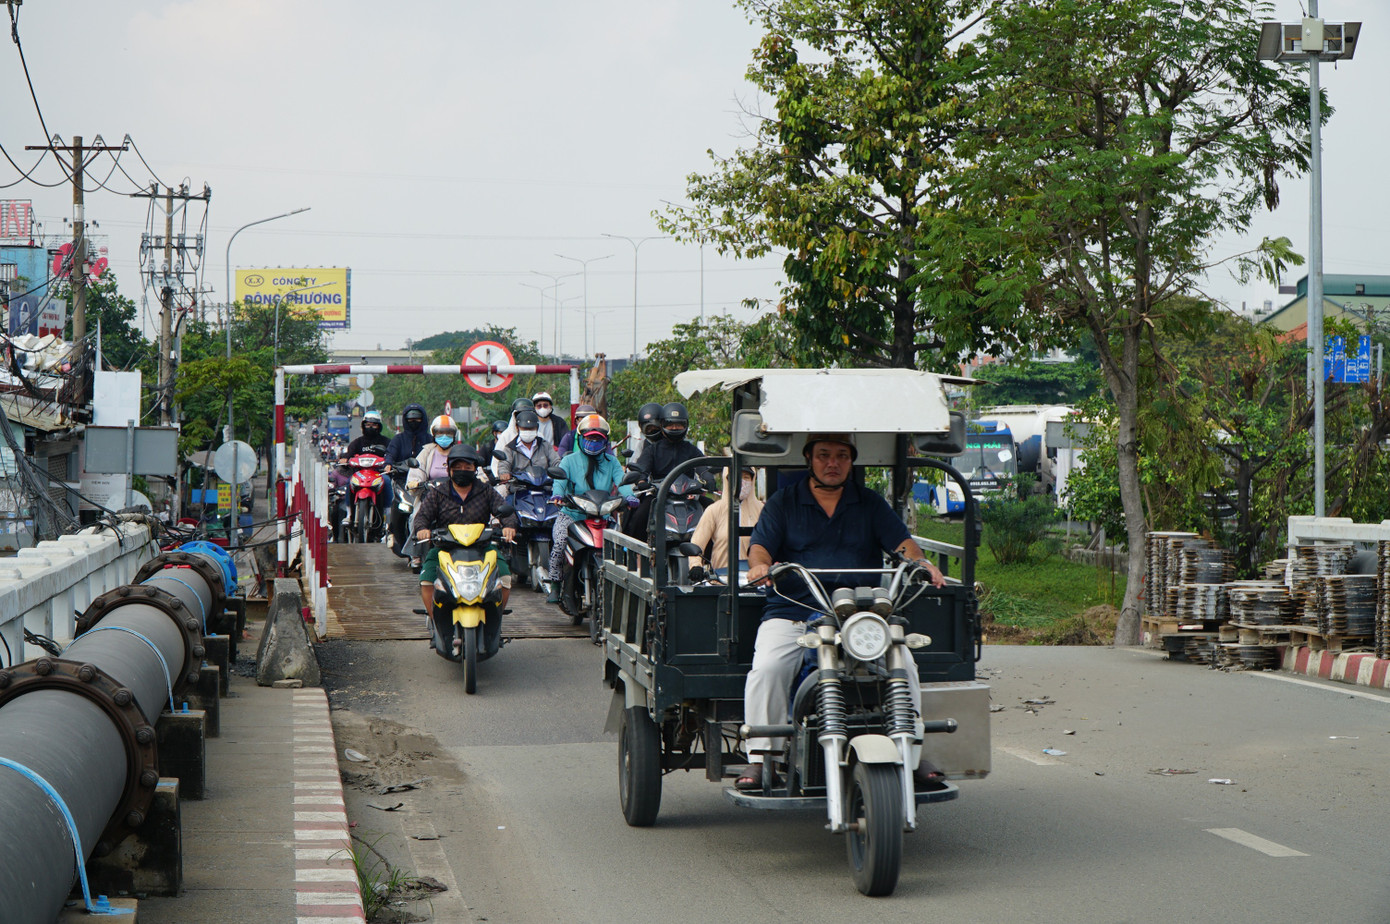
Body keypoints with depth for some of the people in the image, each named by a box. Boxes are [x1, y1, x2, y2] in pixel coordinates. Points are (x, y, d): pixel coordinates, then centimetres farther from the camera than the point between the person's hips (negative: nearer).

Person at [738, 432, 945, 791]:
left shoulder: (870, 504, 19)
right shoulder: (782, 503, 15)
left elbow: (903, 543, 8)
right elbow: (760, 547, 4)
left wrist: (919, 562, -15)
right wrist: (760, 565, -21)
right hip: (792, 613, -1)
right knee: (767, 668, -28)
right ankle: (758, 759, -20)